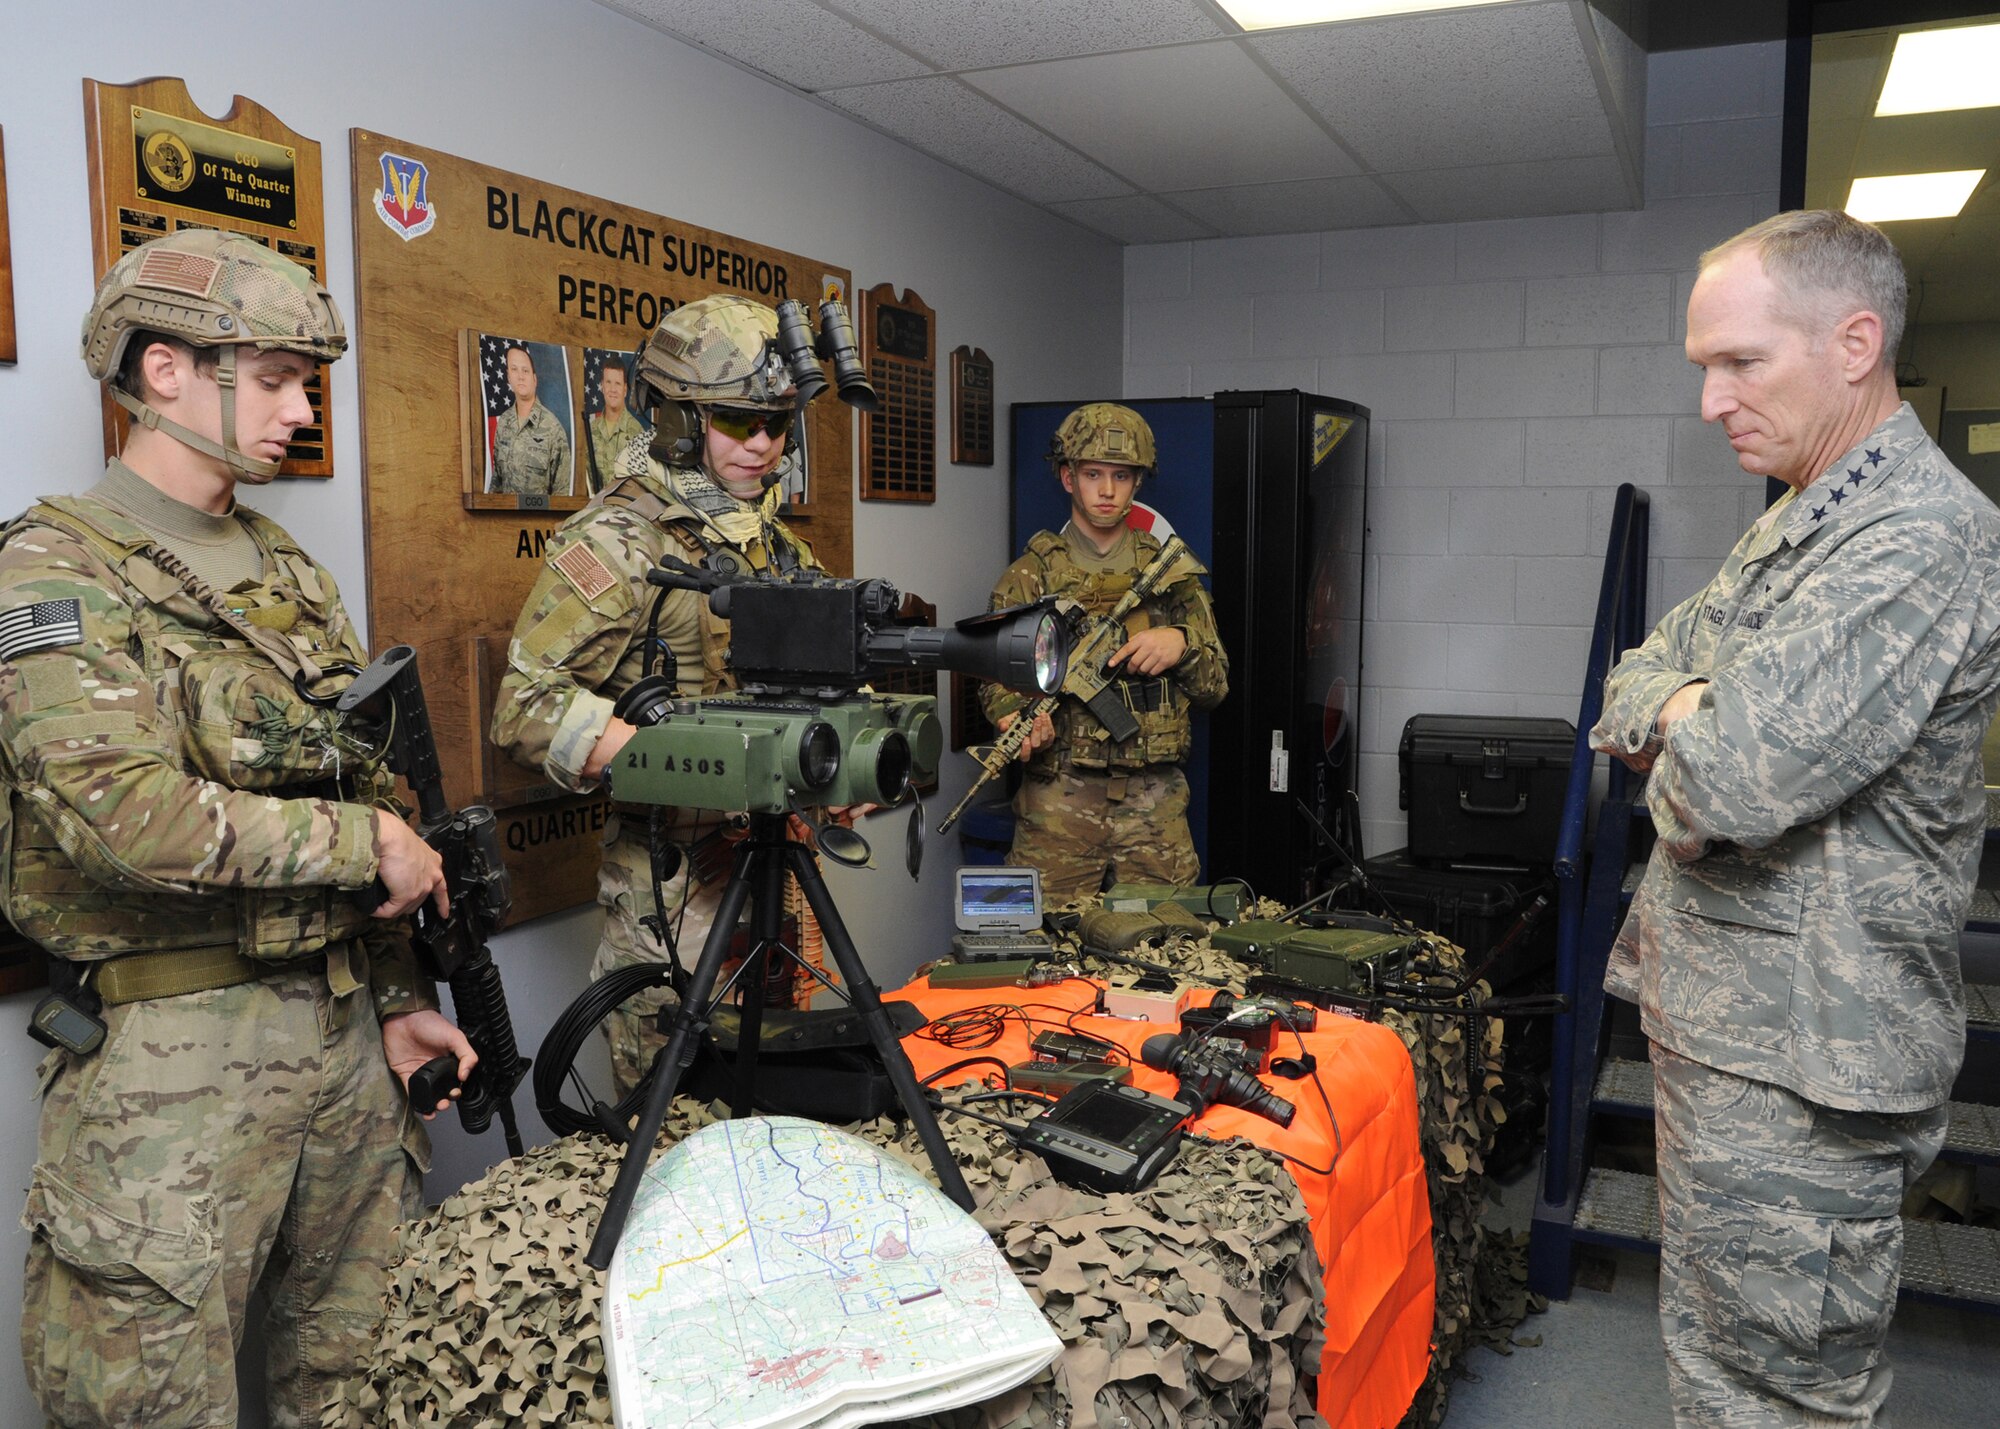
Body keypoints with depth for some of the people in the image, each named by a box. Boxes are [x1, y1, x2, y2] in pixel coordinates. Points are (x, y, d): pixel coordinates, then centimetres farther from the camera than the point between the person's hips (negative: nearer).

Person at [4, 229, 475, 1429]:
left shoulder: (289, 569, 13)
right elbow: (121, 814, -25)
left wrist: (397, 996, 14)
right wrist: (367, 842, -15)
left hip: (342, 1025, 7)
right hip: (174, 1054, -6)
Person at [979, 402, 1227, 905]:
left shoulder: (1171, 571, 11)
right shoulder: (1031, 575, 4)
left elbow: (1215, 685, 10)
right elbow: (999, 678, -2)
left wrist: (1181, 645, -10)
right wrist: (1019, 718, -24)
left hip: (1155, 804, 2)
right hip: (1059, 802, -2)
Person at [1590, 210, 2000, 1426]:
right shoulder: (1805, 521, 14)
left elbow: (1728, 779, -29)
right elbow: (1635, 687, 14)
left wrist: (1684, 726, -6)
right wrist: (1706, 714, -8)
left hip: (1796, 1072, -10)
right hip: (1728, 1024, 10)